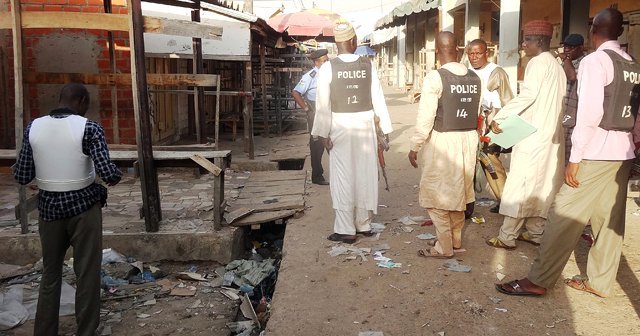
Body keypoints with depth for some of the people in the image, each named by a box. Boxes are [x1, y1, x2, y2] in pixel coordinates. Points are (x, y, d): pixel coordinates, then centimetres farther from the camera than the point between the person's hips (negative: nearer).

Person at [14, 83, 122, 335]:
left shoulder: (33, 127, -2)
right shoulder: (88, 128, -13)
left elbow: (21, 177, 0)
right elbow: (108, 174, -21)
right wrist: (117, 176, 1)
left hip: (49, 208, 4)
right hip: (83, 208, -4)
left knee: (50, 273, 18)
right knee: (87, 275, 8)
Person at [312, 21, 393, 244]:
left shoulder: (328, 68, -9)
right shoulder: (368, 66, -3)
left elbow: (323, 104, -10)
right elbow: (378, 99, -2)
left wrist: (324, 133, -4)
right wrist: (386, 128, 5)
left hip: (340, 125, -2)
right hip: (365, 124, 2)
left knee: (343, 177, 4)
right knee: (365, 174, 12)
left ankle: (346, 230, 7)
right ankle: (364, 224, 24)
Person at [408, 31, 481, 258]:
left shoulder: (435, 77, -14)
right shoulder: (474, 78, 3)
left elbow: (426, 117, -15)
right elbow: (477, 114, 3)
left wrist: (415, 147, -7)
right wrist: (468, 134, 15)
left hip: (443, 141, -6)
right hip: (468, 139, 6)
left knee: (437, 195, 5)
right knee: (457, 192, 19)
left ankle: (444, 247, 12)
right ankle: (455, 240, 32)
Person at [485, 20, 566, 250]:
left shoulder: (538, 62, -10)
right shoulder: (556, 65, 18)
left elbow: (527, 95, -22)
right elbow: (551, 101, 17)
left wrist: (499, 118, -23)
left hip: (533, 134, -9)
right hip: (550, 134, 9)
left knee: (520, 184, -7)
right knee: (542, 184, 11)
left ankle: (507, 236, -3)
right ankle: (535, 232, 17)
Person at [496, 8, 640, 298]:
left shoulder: (595, 61, -11)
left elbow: (589, 114, -18)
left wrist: (575, 159, -16)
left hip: (596, 152, -8)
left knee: (565, 214, -4)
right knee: (610, 218, 12)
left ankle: (538, 281, 1)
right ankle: (600, 282, 22)